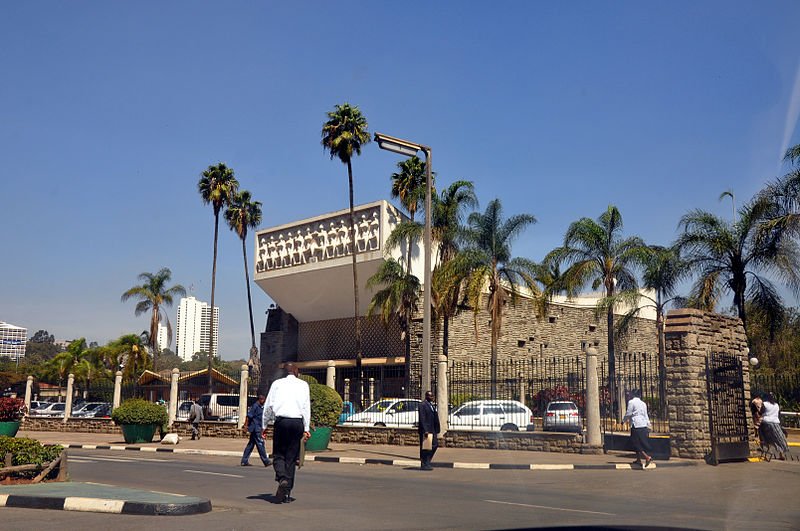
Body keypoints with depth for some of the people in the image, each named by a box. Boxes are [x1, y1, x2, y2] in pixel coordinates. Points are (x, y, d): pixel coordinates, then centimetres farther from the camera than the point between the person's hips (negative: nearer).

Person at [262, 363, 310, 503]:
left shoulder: (277, 383, 8)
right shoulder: (303, 385, 9)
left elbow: (268, 405, 6)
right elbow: (306, 407, 4)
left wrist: (264, 426, 12)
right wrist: (306, 429, 4)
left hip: (281, 421, -1)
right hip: (297, 422, 1)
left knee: (278, 455, 9)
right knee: (292, 457, 7)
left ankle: (282, 478, -19)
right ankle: (287, 493, 8)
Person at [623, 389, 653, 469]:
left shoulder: (631, 402, -7)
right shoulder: (643, 403, 14)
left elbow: (628, 413, -7)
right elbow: (646, 415, 15)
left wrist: (624, 420, 10)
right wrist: (648, 425, 18)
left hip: (636, 425, -7)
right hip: (643, 425, 7)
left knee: (636, 443, -3)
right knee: (641, 443, 14)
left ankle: (647, 457, -15)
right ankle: (638, 459, 18)